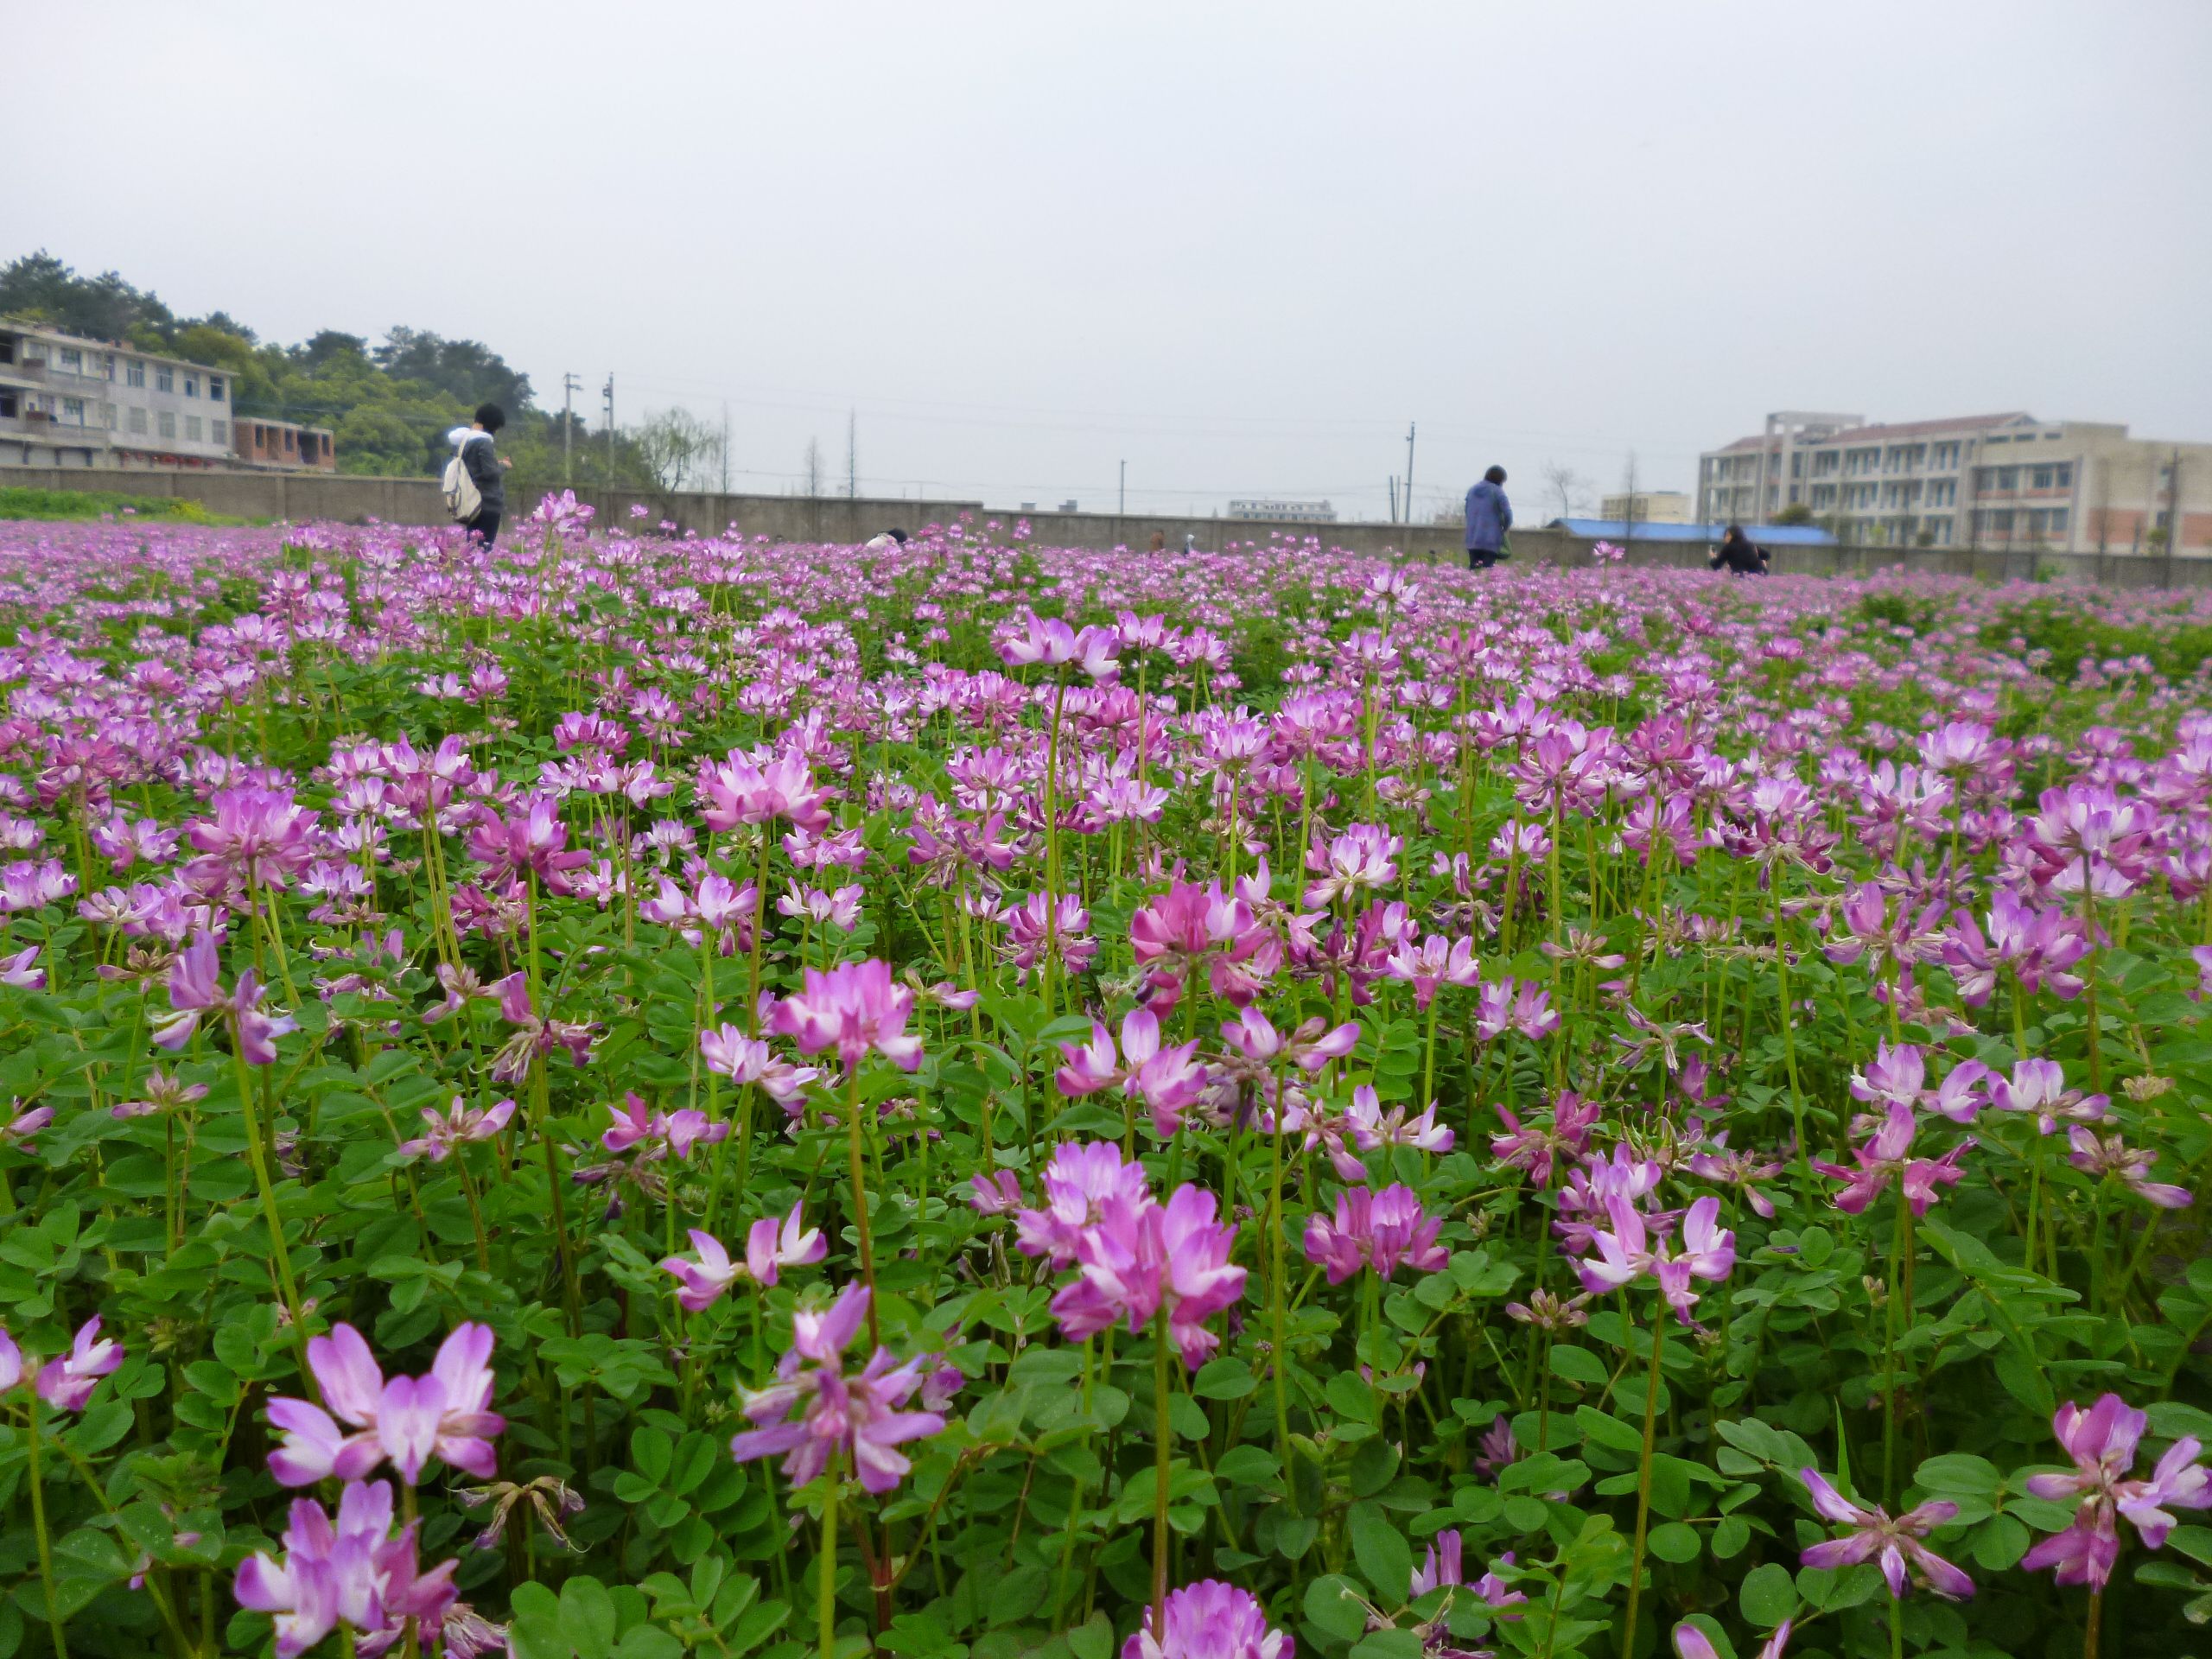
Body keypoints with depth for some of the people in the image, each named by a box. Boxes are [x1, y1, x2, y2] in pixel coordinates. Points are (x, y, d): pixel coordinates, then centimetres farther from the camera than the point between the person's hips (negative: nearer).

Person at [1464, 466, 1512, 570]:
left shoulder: (1472, 491, 12)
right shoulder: (1497, 491, -5)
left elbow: (1467, 513, 17)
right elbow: (1508, 514, -11)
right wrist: (1504, 528, 7)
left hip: (1472, 539, 5)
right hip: (1491, 540, -5)